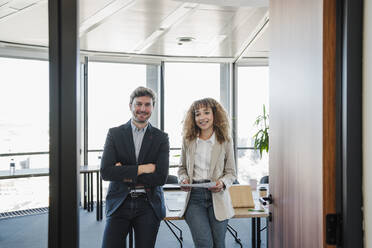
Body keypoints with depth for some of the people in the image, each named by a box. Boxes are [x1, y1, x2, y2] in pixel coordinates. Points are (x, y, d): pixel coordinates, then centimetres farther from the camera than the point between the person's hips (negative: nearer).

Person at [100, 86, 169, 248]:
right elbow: (105, 172, -9)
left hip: (148, 206, 0)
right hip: (119, 203, 0)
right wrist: (141, 169, -13)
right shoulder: (114, 133, 3)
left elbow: (161, 178, -7)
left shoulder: (161, 138, 3)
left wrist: (125, 174, -10)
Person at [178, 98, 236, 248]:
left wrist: (223, 183, -13)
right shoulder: (188, 141, 7)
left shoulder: (226, 141, 2)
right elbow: (182, 168, 17)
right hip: (194, 197, 0)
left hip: (217, 197, 0)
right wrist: (184, 179, -4)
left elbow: (231, 172, 7)